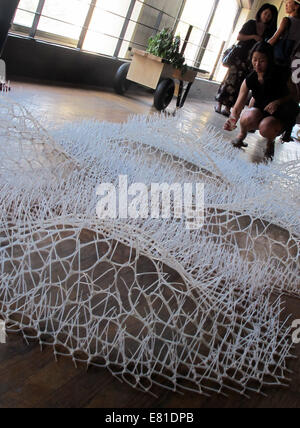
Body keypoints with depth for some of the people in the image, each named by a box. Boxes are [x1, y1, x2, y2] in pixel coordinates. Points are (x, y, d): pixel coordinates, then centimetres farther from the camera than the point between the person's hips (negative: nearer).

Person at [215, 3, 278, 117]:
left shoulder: (269, 31, 10)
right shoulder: (251, 24, 5)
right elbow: (239, 37, 1)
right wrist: (253, 37, -10)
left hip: (251, 61, 3)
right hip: (240, 56, -2)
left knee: (239, 83, -1)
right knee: (230, 79, -8)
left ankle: (227, 107, 0)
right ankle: (219, 104, -3)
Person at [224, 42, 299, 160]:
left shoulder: (282, 74, -16)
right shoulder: (249, 80, -10)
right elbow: (238, 106, -16)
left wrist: (278, 102, -25)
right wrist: (232, 120, -38)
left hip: (279, 116, -2)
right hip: (259, 110, 2)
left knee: (266, 128, -37)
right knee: (248, 118, -35)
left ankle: (270, 141, 2)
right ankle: (242, 134, 2)